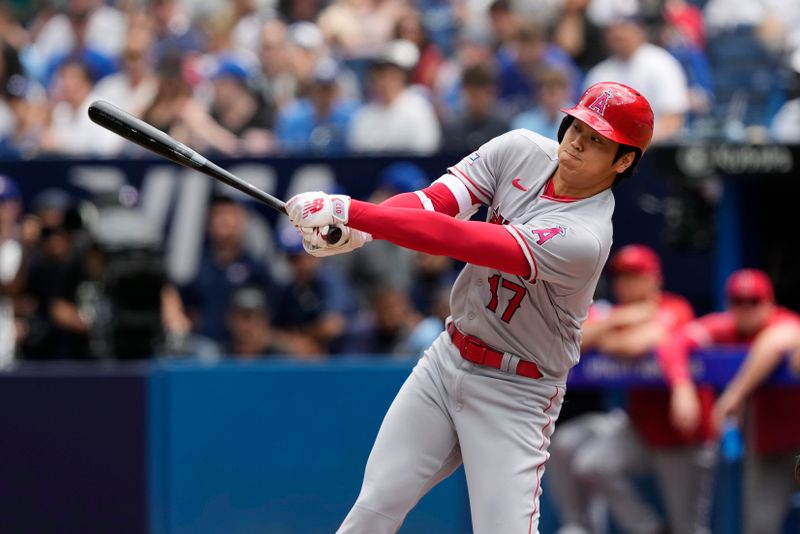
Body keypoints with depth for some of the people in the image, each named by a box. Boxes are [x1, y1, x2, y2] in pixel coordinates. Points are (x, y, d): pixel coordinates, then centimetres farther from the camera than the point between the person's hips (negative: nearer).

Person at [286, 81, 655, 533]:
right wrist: (353, 231, -36)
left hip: (514, 393, -6)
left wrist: (350, 212, -37)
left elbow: (459, 240, -34)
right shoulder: (520, 151, -8)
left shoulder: (585, 238, -29)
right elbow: (432, 203, -17)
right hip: (449, 358, 6)